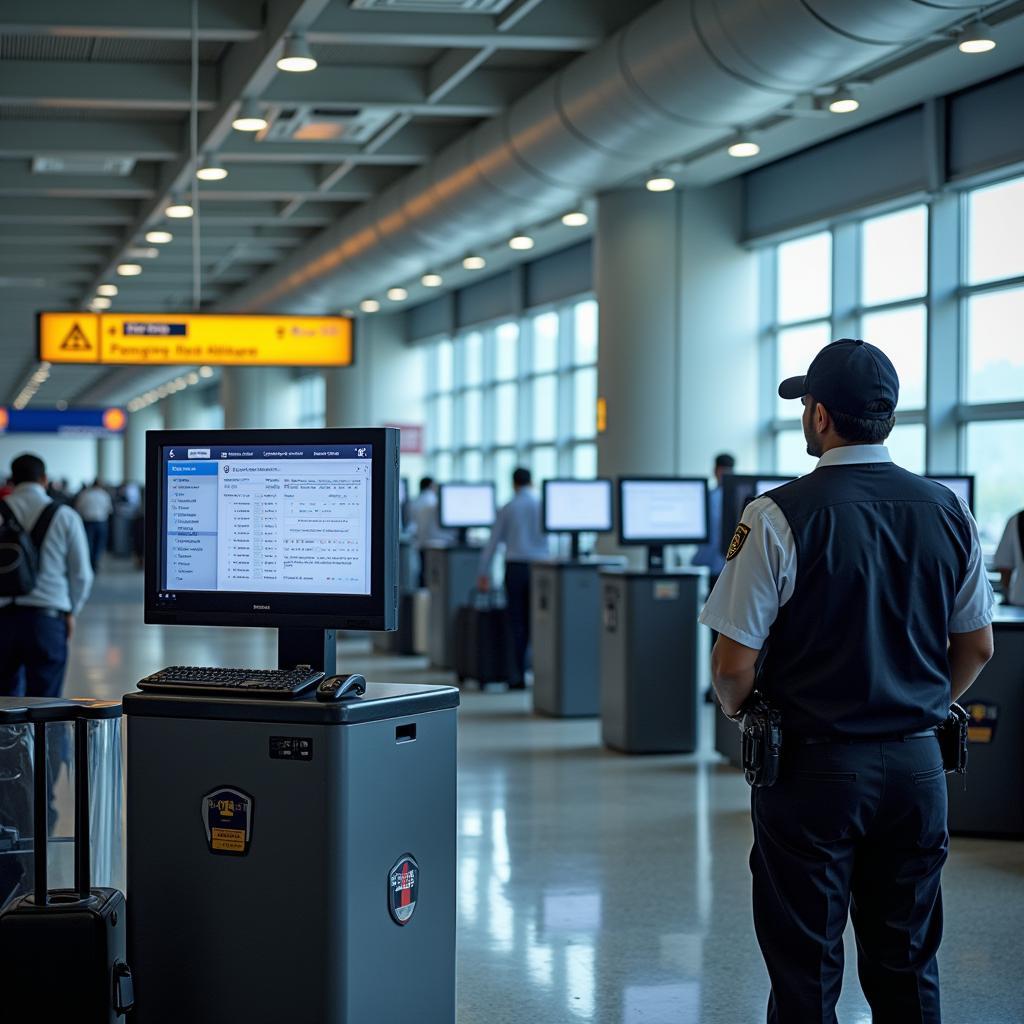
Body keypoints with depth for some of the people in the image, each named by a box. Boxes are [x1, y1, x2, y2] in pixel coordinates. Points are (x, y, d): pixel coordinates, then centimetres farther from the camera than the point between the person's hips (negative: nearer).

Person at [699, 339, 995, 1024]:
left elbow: (735, 665, -14)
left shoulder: (780, 517, -14)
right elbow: (978, 648, 10)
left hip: (814, 768, -4)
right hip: (917, 764, 4)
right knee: (907, 967, 14)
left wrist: (740, 712, 7)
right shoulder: (947, 511, 1)